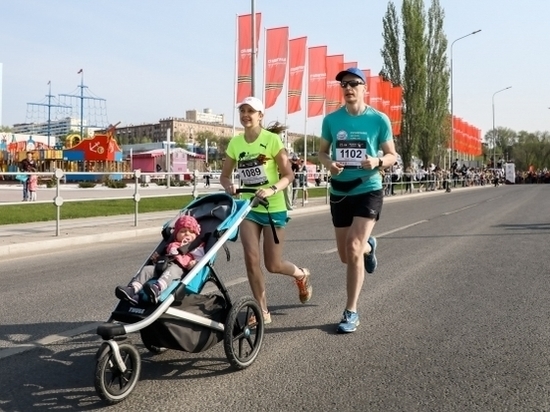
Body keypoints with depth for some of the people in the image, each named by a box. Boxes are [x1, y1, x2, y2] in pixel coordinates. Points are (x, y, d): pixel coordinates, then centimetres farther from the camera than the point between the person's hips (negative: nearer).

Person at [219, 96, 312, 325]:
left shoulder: (272, 139, -10)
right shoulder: (235, 142, 2)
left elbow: (288, 175, -10)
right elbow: (224, 175, 9)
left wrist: (272, 189, -28)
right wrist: (229, 186, -13)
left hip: (273, 208, -3)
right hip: (248, 207, 4)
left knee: (273, 265, 3)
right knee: (251, 258, -8)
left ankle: (301, 275, 38)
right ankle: (262, 310, 7)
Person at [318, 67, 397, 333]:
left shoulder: (379, 120, -6)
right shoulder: (331, 119, 0)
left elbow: (393, 155, 1)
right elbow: (322, 152, 10)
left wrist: (378, 162, -21)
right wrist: (328, 163, -14)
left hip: (368, 191, -3)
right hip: (339, 193, 3)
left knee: (353, 248, -17)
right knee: (346, 256, 13)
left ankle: (351, 312, -2)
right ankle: (368, 246, 52)